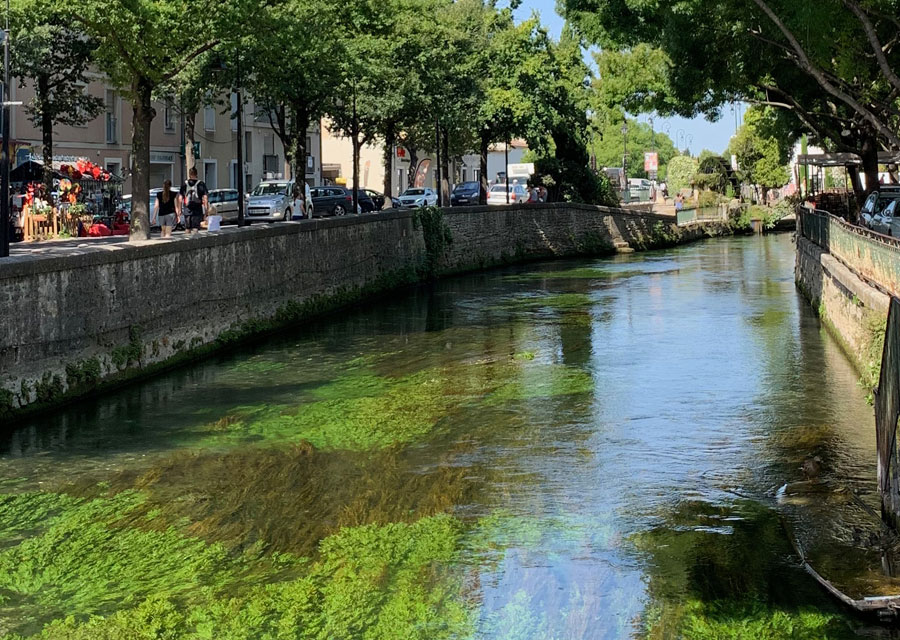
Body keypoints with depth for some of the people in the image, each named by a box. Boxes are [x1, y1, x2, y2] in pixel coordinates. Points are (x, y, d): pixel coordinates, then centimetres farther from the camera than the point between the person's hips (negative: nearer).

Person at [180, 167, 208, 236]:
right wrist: (206, 209, -3)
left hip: (187, 211, 2)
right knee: (195, 228, -4)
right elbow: (205, 198, -8)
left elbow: (181, 198, 4)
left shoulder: (184, 185, 2)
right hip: (197, 210, -2)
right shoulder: (201, 184, -4)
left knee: (187, 228, 14)